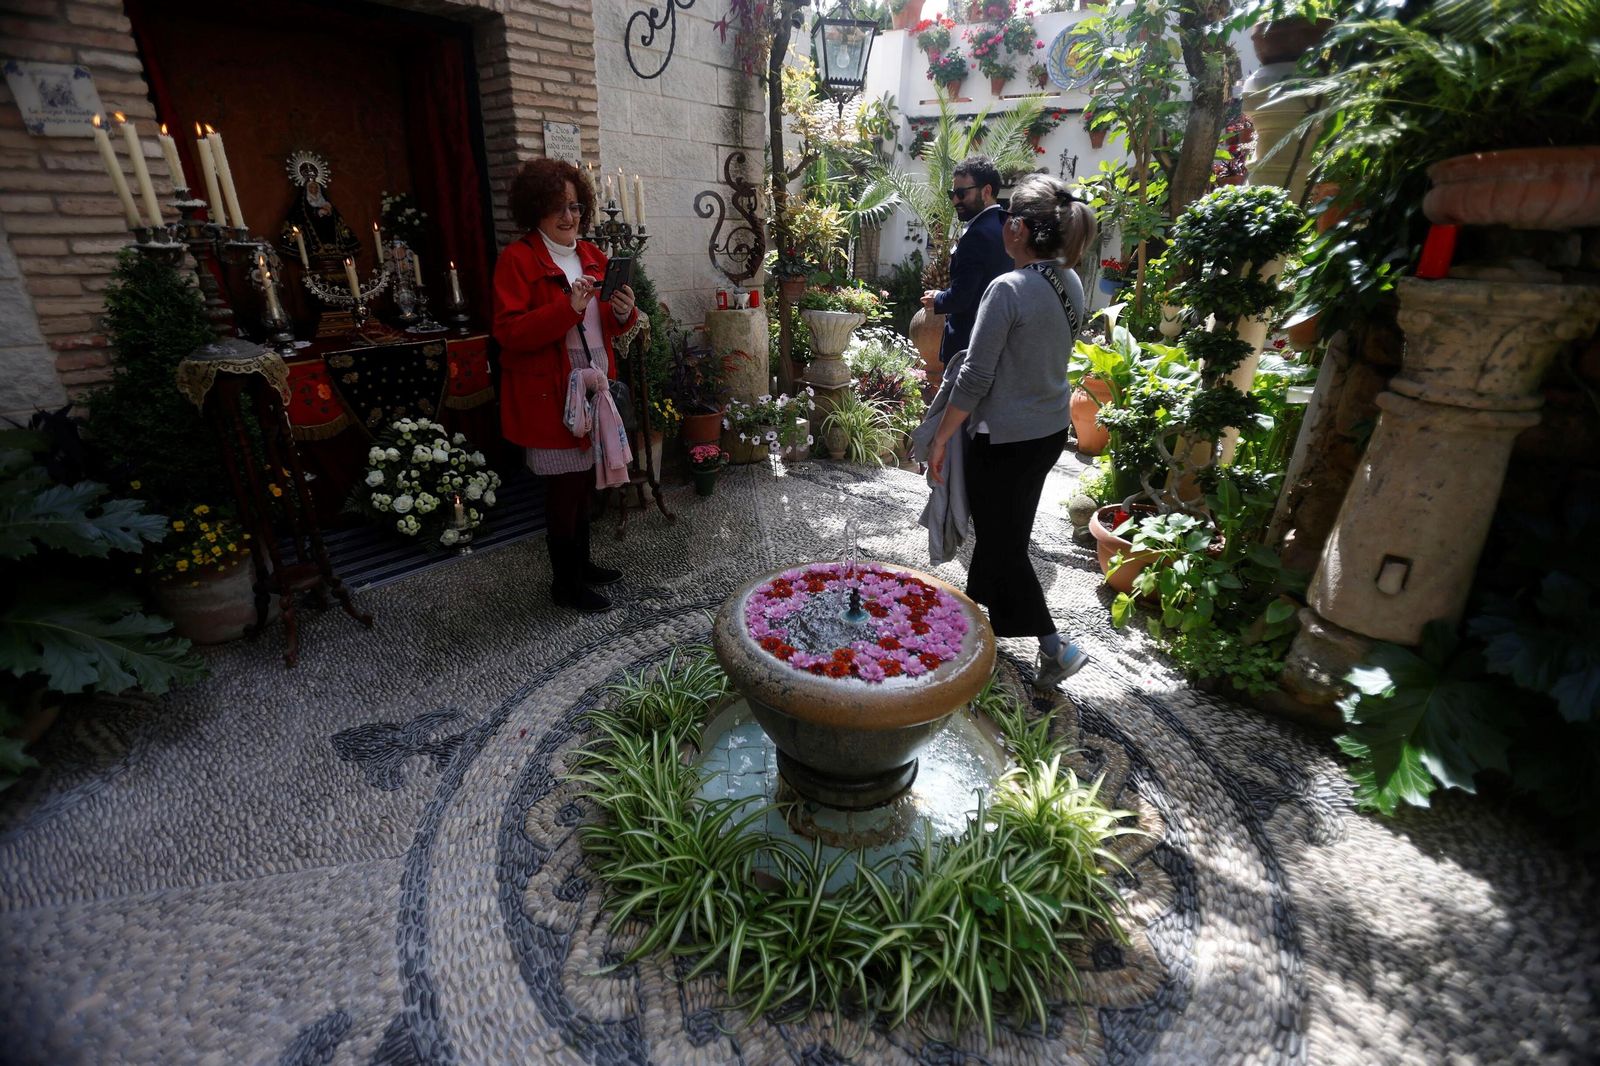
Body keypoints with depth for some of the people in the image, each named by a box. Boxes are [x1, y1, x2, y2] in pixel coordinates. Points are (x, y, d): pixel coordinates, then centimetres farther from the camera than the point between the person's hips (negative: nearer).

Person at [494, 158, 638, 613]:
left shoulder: (591, 255, 13)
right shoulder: (517, 259, -9)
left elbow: (603, 327, 20)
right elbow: (509, 332, -17)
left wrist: (623, 313, -4)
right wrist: (568, 308, -27)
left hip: (592, 388, 7)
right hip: (549, 395, -7)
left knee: (583, 479, 15)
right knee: (564, 486, -2)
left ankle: (581, 562, 32)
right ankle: (565, 583, 13)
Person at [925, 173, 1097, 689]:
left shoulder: (1008, 289, -22)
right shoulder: (1071, 283, 3)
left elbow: (975, 378, -21)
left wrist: (940, 439, -12)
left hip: (1004, 438, -8)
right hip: (1052, 429, 8)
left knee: (1001, 539, 6)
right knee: (1008, 526, 23)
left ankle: (1055, 646, 10)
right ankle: (979, 597, 44)